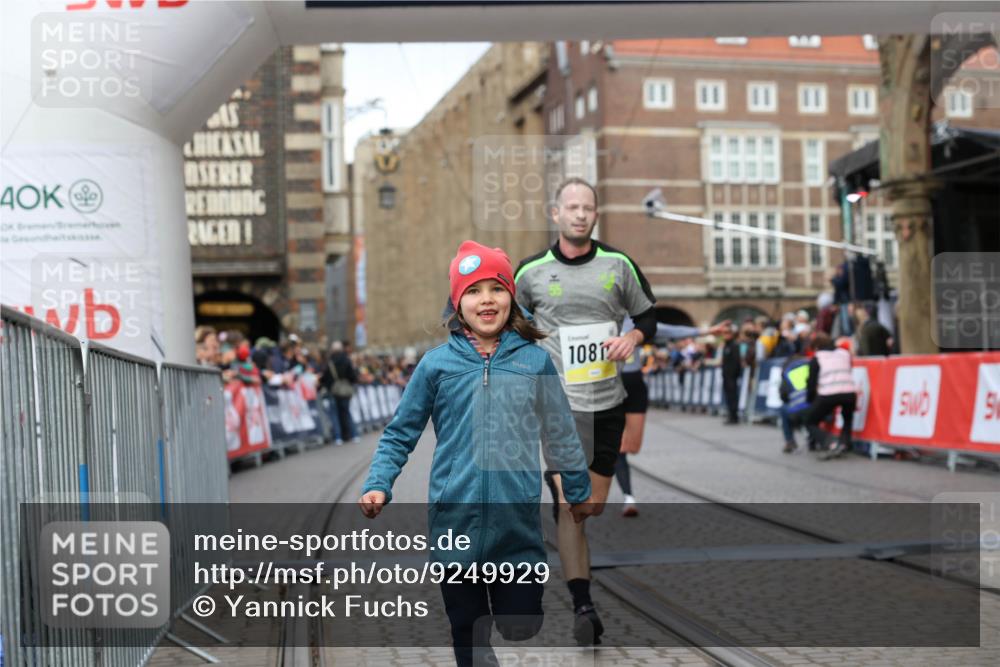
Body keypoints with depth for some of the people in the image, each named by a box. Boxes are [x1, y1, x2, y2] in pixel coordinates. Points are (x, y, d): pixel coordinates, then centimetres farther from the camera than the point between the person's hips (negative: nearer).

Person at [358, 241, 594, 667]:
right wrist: (378, 485, -9)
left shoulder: (535, 360, 3)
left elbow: (560, 433, 13)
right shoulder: (437, 364, 0)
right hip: (455, 524, 0)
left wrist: (578, 491, 20)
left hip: (519, 526, 0)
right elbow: (399, 435, 5)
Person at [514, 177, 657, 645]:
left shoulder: (618, 264, 3)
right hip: (557, 403, -2)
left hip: (608, 402, 3)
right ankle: (583, 607, -10)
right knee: (569, 507, -11)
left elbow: (648, 316, 13)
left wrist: (634, 336, -7)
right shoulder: (531, 272, 0)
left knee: (594, 505, 11)